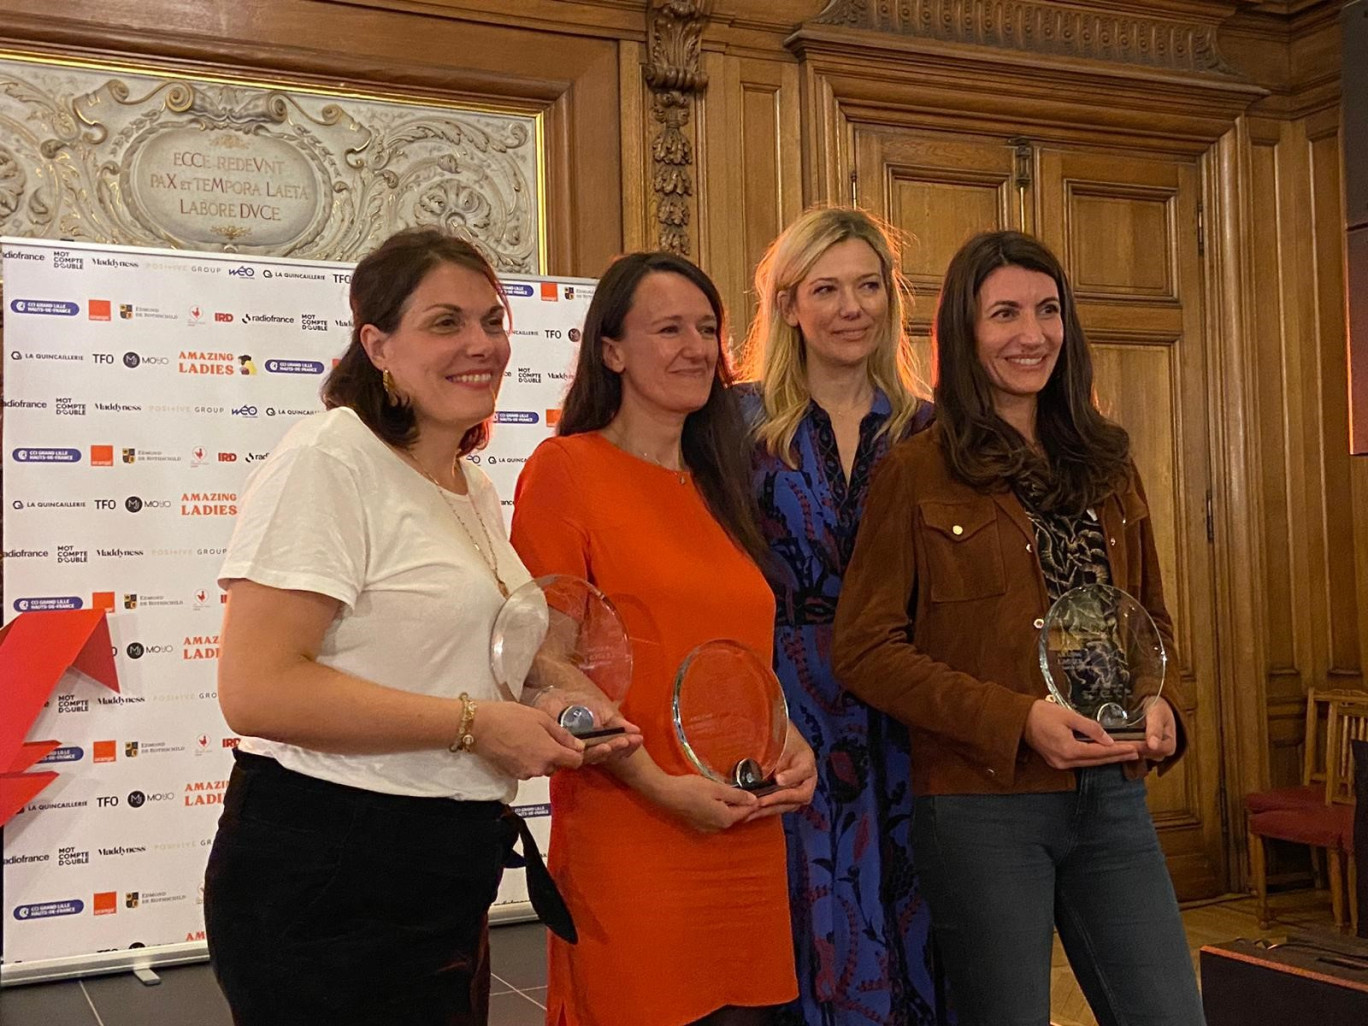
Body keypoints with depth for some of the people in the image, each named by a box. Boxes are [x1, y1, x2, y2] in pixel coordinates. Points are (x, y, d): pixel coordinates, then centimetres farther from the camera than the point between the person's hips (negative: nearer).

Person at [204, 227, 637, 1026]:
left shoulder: (477, 489, 11)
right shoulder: (330, 458, -15)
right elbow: (258, 690, -24)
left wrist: (555, 723, 6)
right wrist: (474, 722, -22)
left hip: (450, 883, 8)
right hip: (325, 885, -8)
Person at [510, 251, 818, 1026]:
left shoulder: (717, 489, 17)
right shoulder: (566, 468, -4)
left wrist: (790, 743, 3)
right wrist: (656, 784, -16)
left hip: (748, 838, 6)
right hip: (628, 840, -6)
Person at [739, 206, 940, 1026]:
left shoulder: (923, 431, 9)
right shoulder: (746, 422, 0)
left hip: (903, 725, 3)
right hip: (786, 715, -3)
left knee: (909, 934, 7)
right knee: (816, 944, 0)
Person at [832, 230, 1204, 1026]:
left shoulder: (1107, 465, 10)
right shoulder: (918, 473, -6)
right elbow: (866, 649, -9)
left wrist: (1162, 703, -3)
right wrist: (1016, 718, -18)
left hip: (1112, 798, 5)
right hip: (983, 804, -4)